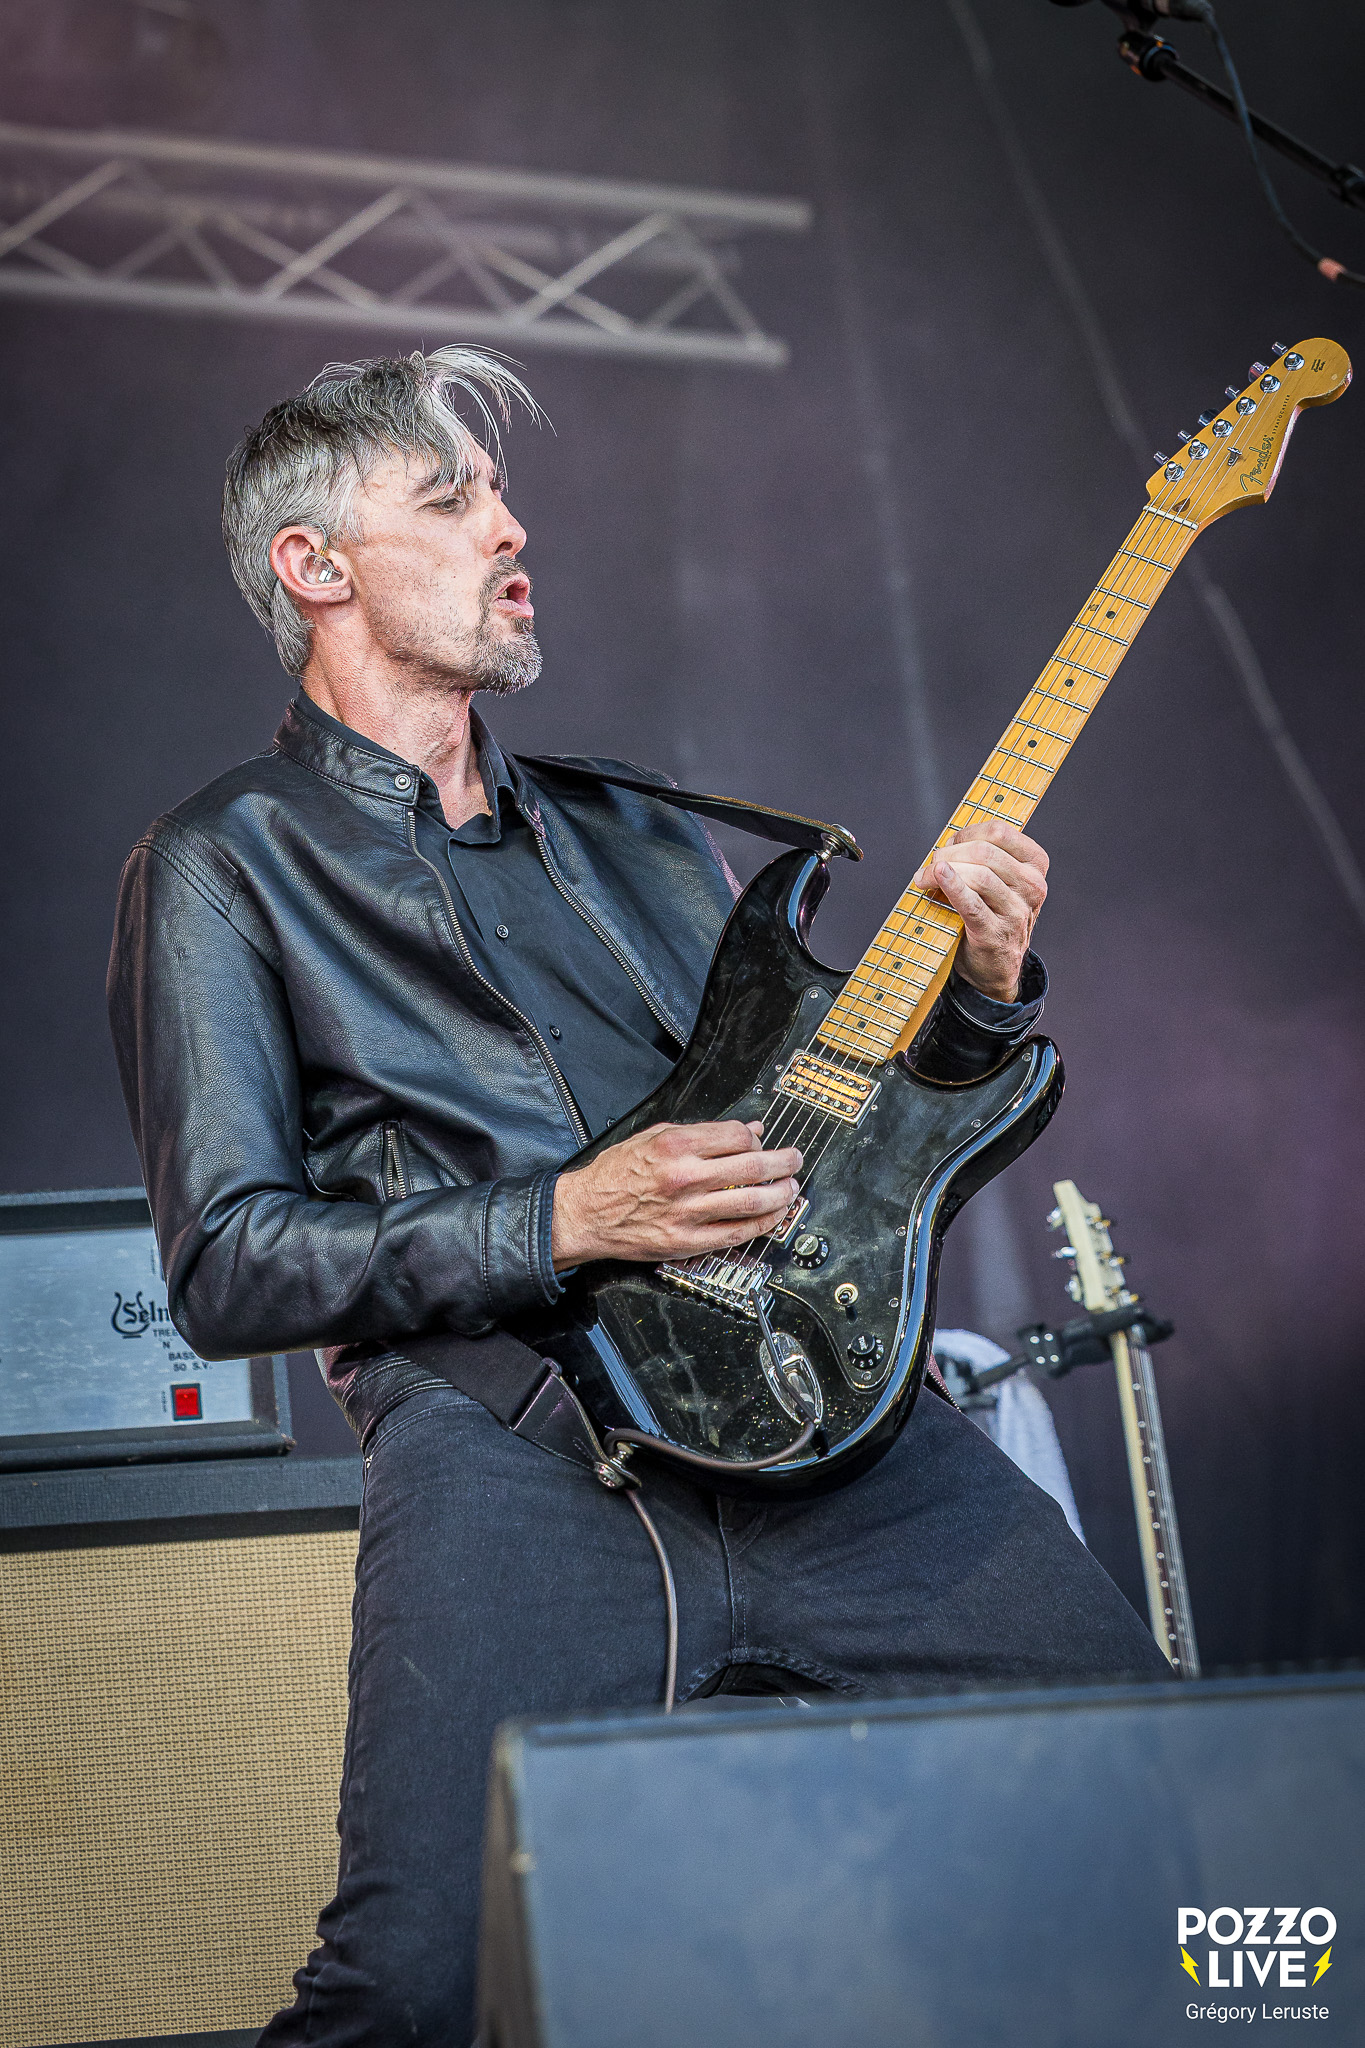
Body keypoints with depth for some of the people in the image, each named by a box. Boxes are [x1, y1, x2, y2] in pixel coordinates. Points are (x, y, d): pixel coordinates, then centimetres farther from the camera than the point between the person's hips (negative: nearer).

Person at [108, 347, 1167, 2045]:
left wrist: (972, 1000, 7)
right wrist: (565, 1225, -9)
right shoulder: (224, 868, 10)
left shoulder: (628, 832, 28)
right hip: (508, 1433, -5)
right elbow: (222, 1263, 1)